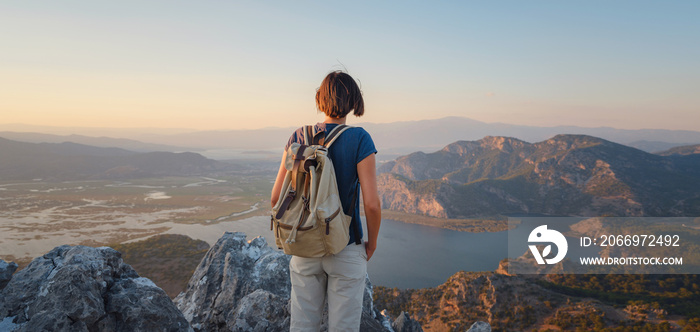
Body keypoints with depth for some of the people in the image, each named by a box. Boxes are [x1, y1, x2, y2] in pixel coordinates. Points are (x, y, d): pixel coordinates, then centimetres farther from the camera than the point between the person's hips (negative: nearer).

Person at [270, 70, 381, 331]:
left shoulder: (299, 137, -4)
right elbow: (371, 203, -18)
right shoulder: (359, 139, -14)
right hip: (346, 251, -3)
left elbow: (276, 197, -2)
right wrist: (372, 242, 0)